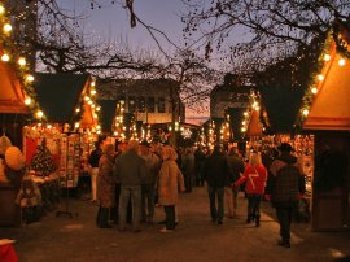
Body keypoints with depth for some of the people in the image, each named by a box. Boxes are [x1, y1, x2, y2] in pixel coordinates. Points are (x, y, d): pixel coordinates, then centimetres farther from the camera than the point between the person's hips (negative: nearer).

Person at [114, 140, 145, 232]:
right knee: (136, 206, 8)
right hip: (136, 185, -1)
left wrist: (121, 180, 12)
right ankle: (136, 227, 10)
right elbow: (142, 174, -10)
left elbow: (115, 172, -3)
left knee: (122, 206, 11)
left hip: (124, 184, 1)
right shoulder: (139, 159, -11)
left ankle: (121, 226, 13)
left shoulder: (120, 158, -5)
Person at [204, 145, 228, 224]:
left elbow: (205, 170, -1)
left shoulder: (209, 159, -6)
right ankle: (220, 218, -2)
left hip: (211, 182, 1)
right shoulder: (224, 158, -7)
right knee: (220, 200, 6)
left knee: (212, 200, 13)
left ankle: (213, 216, 14)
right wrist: (225, 179, 7)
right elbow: (226, 170, -3)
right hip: (220, 182, -1)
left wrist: (206, 179, 11)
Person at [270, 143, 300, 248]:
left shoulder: (276, 163, -11)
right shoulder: (296, 163, 4)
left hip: (280, 197, -5)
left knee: (283, 218, 2)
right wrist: (301, 192, 18)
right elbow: (301, 178, 10)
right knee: (288, 218, 16)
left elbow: (272, 179, -10)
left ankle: (286, 241, 2)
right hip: (293, 197, 5)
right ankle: (284, 237, 27)